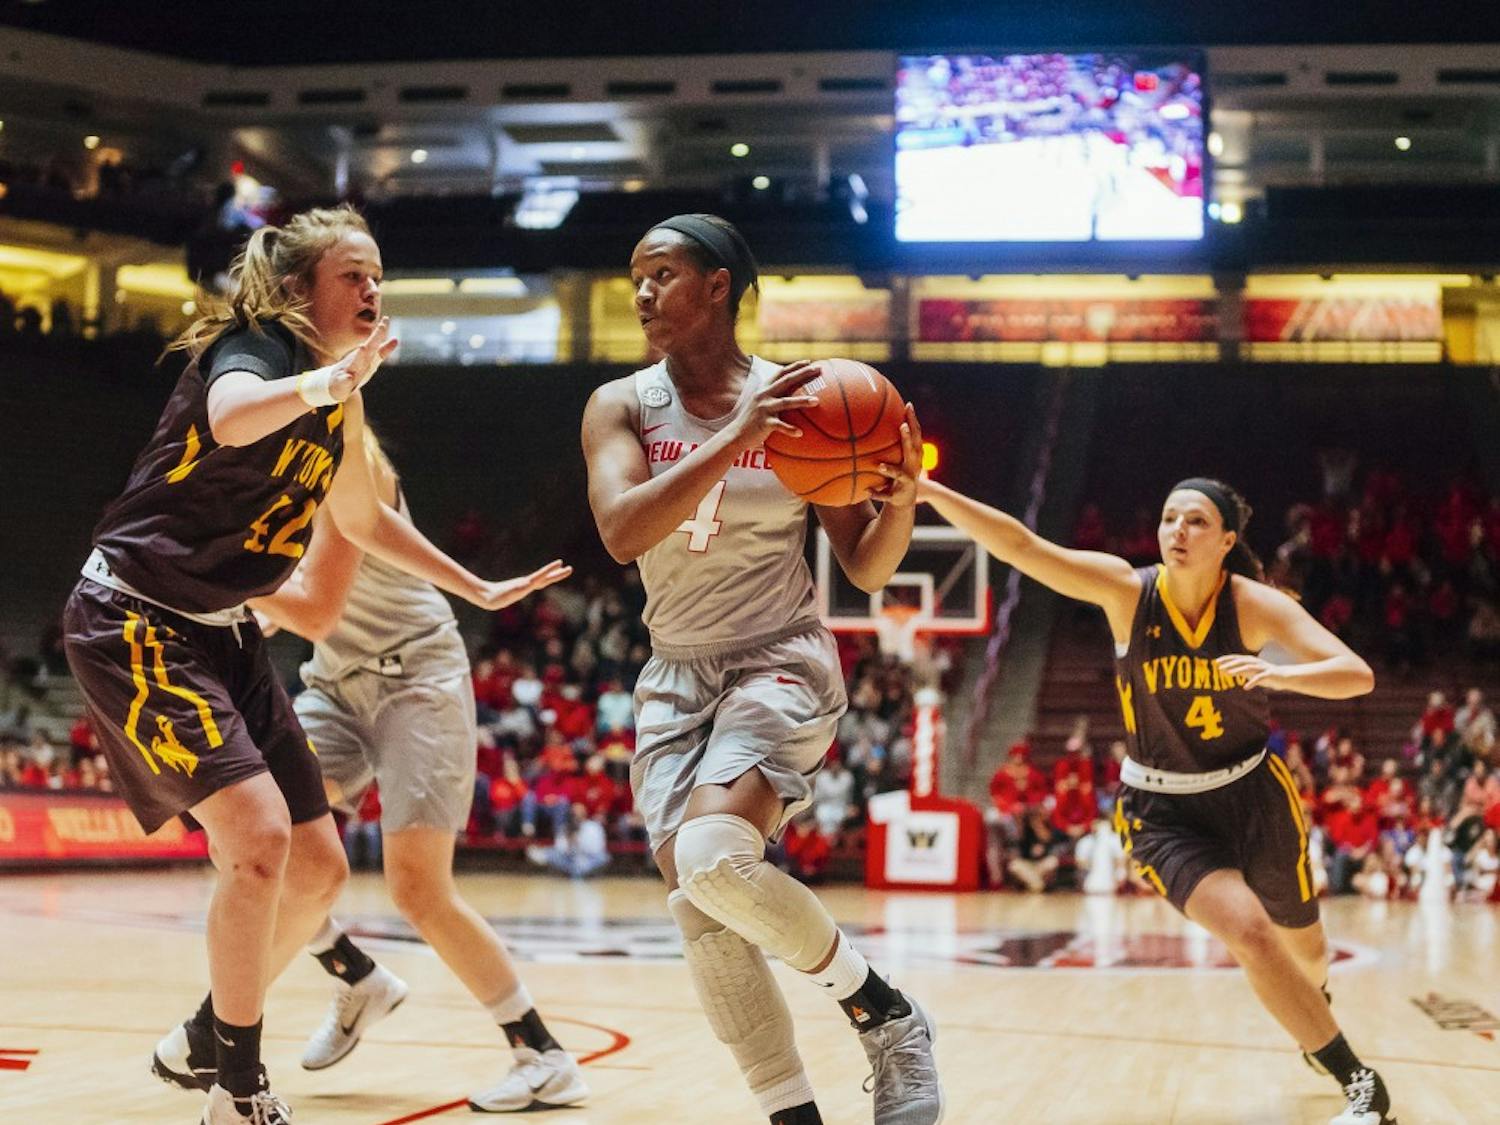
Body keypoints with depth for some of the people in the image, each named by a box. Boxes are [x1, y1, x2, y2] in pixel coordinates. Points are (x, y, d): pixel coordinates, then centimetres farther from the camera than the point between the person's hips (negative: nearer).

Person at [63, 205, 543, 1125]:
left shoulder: (341, 401, 10)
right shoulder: (252, 349, -15)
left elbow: (362, 518, 27)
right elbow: (231, 417, -41)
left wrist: (476, 590, 31)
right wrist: (320, 384, -61)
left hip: (223, 635, 9)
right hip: (135, 620, -9)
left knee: (319, 869, 7)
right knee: (259, 836, -23)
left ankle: (205, 1042, 26)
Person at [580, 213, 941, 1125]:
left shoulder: (794, 402, -5)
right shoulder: (622, 407, -1)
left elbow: (867, 570, 0)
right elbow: (622, 531, -21)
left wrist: (903, 500, -21)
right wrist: (735, 439, -29)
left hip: (781, 664, -4)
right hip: (677, 678, 4)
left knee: (713, 852, -28)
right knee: (701, 909, -5)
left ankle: (886, 1015, -6)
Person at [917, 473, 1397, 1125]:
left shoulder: (1252, 604, -16)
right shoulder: (1127, 591, -16)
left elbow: (1357, 676, -24)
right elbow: (1020, 546, -26)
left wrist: (1280, 675, -43)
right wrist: (928, 492, -38)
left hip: (1252, 794, 2)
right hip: (1162, 809, -1)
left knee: (1303, 947, 19)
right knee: (1249, 935, -23)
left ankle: (1316, 1012, 59)